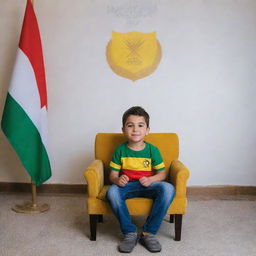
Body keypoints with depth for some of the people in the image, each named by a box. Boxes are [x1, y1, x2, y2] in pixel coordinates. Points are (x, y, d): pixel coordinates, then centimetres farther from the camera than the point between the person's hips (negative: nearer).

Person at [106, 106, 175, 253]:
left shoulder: (152, 150, 0)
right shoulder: (120, 150, 2)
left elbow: (162, 173, 2)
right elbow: (113, 174, 3)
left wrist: (151, 179, -20)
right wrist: (118, 179, -22)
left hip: (147, 185, 0)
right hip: (127, 185, 0)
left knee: (168, 189, -30)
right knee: (112, 191, -33)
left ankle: (149, 232, -18)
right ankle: (130, 233, -18)